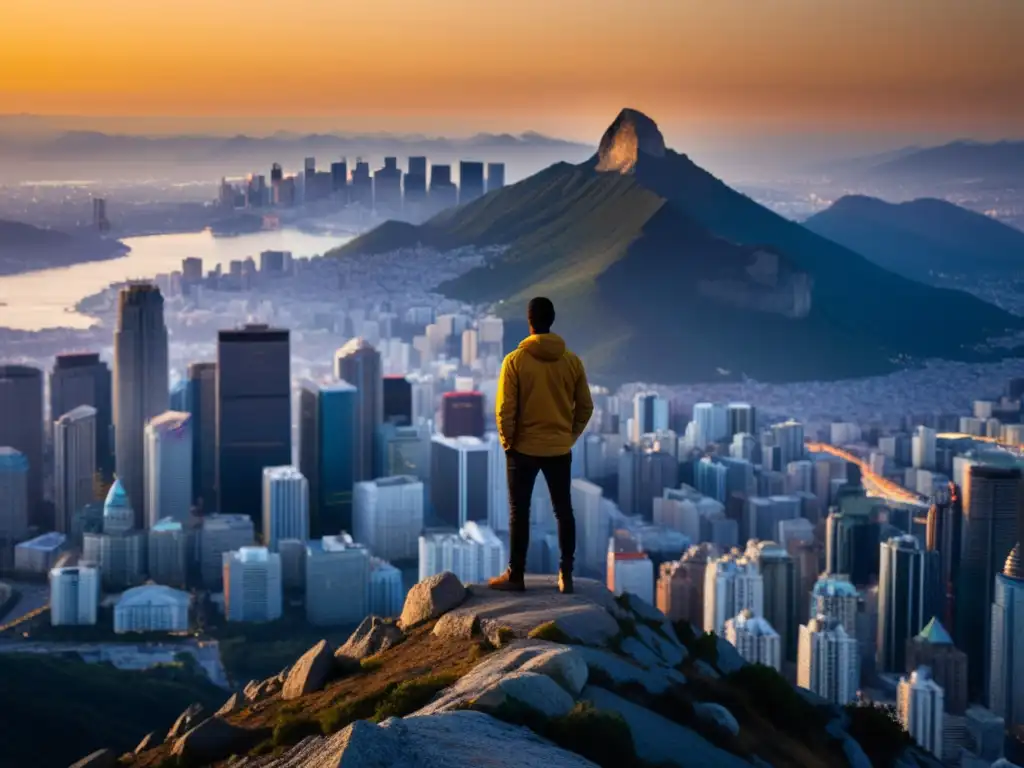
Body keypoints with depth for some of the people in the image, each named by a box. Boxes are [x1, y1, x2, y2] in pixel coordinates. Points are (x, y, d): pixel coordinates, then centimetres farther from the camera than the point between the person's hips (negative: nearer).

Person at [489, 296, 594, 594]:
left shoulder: (515, 360, -11)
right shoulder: (572, 361, -2)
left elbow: (505, 408, -12)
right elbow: (585, 407, 3)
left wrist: (508, 442, 1)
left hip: (523, 448, -3)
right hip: (560, 449, 3)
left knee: (519, 513, 6)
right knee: (563, 511, 11)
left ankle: (515, 576, 9)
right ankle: (566, 575, 11)